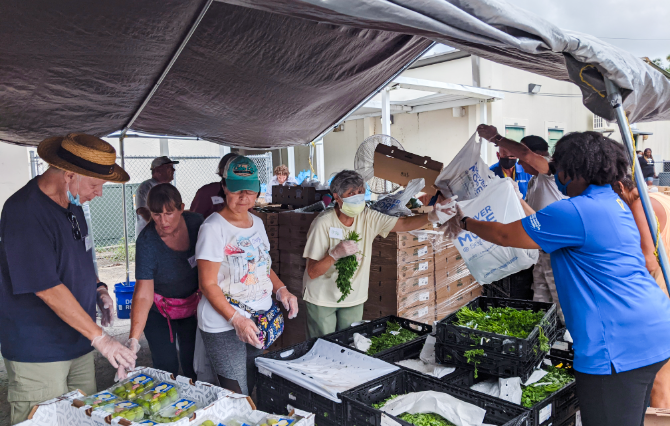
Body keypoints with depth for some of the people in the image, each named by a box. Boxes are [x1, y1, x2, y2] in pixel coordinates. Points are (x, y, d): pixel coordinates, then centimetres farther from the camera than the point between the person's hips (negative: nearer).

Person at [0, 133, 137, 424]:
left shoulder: (71, 203, 5)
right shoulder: (24, 213, -23)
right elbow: (48, 290, -25)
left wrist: (98, 288, 3)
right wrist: (100, 339, -22)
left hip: (78, 343, 8)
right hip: (38, 352, -8)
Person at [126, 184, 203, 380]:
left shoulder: (196, 222, -16)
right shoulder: (147, 241, -25)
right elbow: (143, 295, -29)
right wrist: (133, 339, -37)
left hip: (193, 304, 3)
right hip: (159, 310, -2)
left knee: (193, 367, 4)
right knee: (166, 367, -6)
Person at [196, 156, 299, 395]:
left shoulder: (257, 223, 9)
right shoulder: (214, 227, -14)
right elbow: (208, 284, -15)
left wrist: (281, 290, 2)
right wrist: (237, 320, -22)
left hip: (260, 320, 7)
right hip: (224, 325, -6)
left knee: (255, 388, 16)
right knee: (237, 397, 0)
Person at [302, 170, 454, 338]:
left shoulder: (368, 217, -6)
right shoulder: (323, 223, -20)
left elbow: (403, 224, -12)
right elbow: (313, 272, -18)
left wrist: (431, 217, -30)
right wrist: (335, 254, -35)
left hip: (353, 299, 4)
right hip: (322, 299, -4)